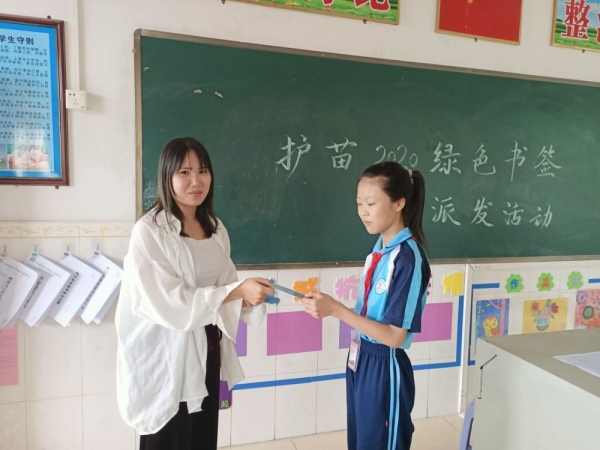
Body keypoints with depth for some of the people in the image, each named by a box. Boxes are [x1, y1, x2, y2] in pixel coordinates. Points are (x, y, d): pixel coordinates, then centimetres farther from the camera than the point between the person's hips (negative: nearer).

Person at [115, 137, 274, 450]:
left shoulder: (215, 228, 6)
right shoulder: (149, 231, -16)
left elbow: (222, 287, 9)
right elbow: (167, 303, -22)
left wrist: (249, 297, -12)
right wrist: (238, 291, -25)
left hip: (207, 349, 6)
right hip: (167, 355, -6)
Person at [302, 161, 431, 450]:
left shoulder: (409, 258, -22)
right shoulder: (380, 248, 2)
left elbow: (394, 336, -22)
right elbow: (371, 312, 7)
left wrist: (336, 309, -26)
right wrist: (328, 306, -4)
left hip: (384, 367, -8)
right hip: (361, 359, 8)